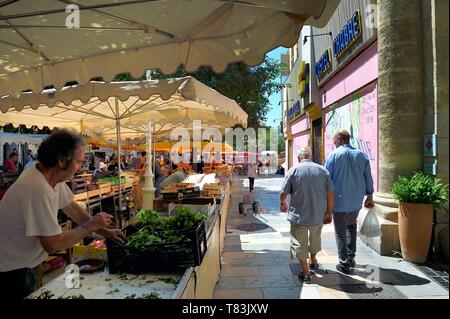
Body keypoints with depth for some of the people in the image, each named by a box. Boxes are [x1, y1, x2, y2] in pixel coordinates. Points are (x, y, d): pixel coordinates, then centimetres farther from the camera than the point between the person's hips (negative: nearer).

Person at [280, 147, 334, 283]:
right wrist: (329, 212, 6)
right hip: (318, 215, 4)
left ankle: (305, 272, 11)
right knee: (315, 239, 26)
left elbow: (283, 193, -5)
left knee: (299, 243, 10)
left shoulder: (294, 171, -9)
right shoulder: (322, 170, -1)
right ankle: (313, 261, 46)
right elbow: (331, 193, -3)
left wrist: (282, 204, 16)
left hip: (299, 215, -4)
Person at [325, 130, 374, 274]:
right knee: (351, 225, 27)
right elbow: (368, 178, 8)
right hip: (357, 201, 5)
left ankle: (344, 264, 12)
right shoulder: (361, 155, 3)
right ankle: (351, 257, 25)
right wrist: (369, 196, 19)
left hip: (340, 200, -4)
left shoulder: (334, 155, -9)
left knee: (340, 232, 8)